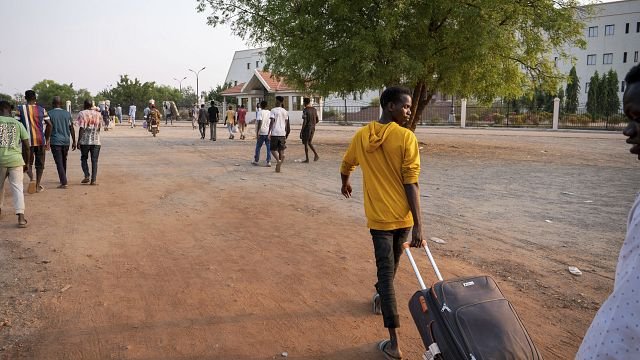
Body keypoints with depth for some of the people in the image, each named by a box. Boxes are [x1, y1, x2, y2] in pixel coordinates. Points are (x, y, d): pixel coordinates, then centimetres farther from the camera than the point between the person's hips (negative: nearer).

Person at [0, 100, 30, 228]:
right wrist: (26, 163, 18)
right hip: (15, 159, 0)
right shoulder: (18, 124, 8)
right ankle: (21, 216, -11)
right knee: (17, 188, 0)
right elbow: (27, 146, 7)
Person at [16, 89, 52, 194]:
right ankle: (38, 186, 13)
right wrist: (47, 140, 7)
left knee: (28, 162, 12)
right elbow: (49, 124, -1)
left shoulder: (20, 109, -1)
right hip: (40, 140, 1)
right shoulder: (41, 109, 3)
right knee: (40, 163, 12)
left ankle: (32, 179, -14)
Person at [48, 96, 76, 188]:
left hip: (55, 141, -4)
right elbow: (71, 129, 5)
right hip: (66, 141, 4)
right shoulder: (67, 113, 6)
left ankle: (64, 183, -13)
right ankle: (63, 180, 31)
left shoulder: (50, 114, -4)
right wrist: (74, 141, 10)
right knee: (63, 161, 19)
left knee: (59, 162, -5)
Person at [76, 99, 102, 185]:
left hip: (85, 140, -2)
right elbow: (100, 127, 6)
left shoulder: (82, 114, -3)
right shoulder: (97, 114, 7)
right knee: (94, 160, 5)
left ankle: (87, 176, 1)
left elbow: (81, 128, -8)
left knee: (84, 158, 15)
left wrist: (78, 140, -4)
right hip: (96, 141, 2)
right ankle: (93, 180, 0)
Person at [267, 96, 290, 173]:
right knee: (281, 150, 7)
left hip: (275, 133, -4)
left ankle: (278, 160, -20)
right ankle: (278, 167, 7)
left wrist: (269, 133, -10)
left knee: (273, 149, 6)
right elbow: (286, 124, 14)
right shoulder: (285, 112, 12)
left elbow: (272, 122, -12)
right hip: (282, 133, 5)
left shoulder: (273, 110, -5)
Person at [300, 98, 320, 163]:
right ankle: (316, 155, 2)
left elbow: (304, 121, -18)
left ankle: (307, 159, 6)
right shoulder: (314, 110, 8)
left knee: (306, 143, 3)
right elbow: (317, 120, 13)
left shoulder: (305, 110, -13)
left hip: (307, 128, -7)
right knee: (309, 143, 17)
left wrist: (301, 130, -13)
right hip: (313, 128, 7)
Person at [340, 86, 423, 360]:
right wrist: (418, 224, -13)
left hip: (379, 215, 1)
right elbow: (411, 183, -15)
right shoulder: (406, 137, -11)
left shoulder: (362, 136, 0)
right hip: (403, 215, -1)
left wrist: (345, 185, 39)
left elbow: (345, 167, 16)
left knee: (385, 271, 0)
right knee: (391, 266, 23)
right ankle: (383, 296, 50)